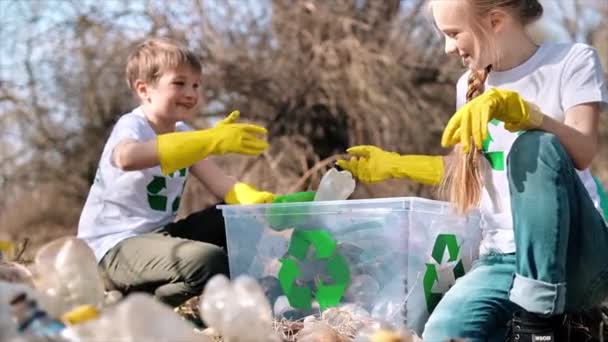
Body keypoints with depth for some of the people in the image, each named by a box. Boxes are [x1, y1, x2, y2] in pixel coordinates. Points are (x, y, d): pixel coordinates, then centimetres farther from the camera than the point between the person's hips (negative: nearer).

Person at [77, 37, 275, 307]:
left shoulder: (183, 135, 12)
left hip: (158, 234, 9)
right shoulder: (131, 127, -14)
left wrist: (254, 199, -26)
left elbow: (220, 183, -1)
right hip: (115, 246, -9)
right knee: (209, 262, -30)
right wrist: (212, 141, -47)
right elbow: (127, 157, -41)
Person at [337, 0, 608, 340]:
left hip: (579, 255, -2)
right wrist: (393, 165, 23)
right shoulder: (470, 85, 14)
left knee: (537, 146, -32)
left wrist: (516, 108, -31)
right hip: (503, 257, 3)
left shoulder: (573, 60, -1)